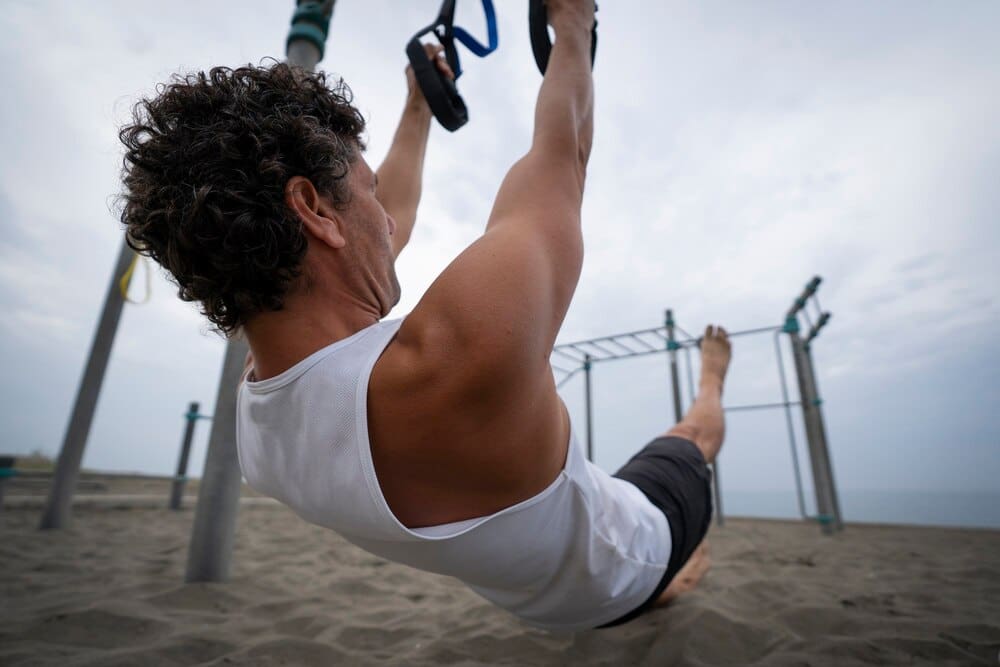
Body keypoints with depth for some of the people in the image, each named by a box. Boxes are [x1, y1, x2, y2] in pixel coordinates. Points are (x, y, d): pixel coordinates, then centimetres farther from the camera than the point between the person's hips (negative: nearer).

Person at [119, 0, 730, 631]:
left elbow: (391, 225, -8)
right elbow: (563, 154, -30)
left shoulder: (261, 399, -21)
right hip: (622, 569, -4)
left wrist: (419, 107, 7)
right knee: (695, 433, 28)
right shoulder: (461, 345, -48)